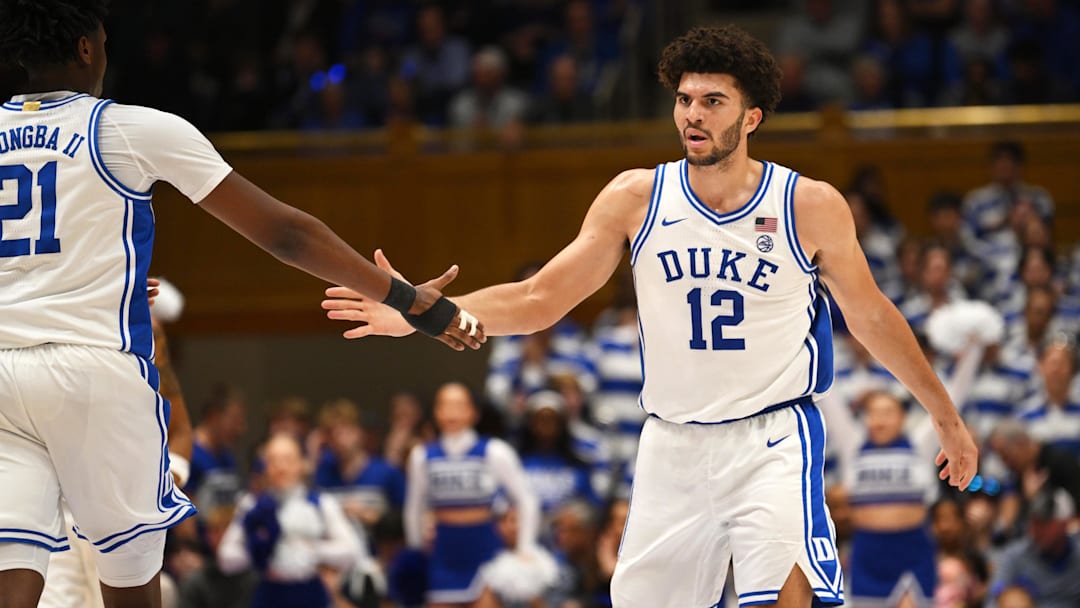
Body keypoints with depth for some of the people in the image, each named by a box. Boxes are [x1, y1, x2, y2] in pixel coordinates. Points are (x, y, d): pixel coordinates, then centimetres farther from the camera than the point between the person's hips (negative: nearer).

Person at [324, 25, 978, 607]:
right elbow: (538, 299, 2)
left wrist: (947, 418, 14)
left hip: (772, 438, -3)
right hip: (674, 443, 3)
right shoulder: (636, 198, 0)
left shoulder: (811, 206, -4)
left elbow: (873, 317, 8)